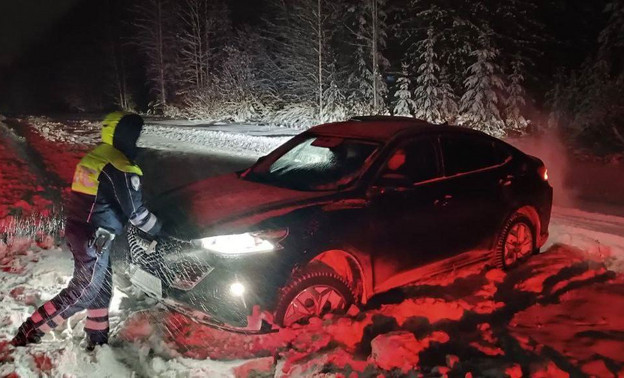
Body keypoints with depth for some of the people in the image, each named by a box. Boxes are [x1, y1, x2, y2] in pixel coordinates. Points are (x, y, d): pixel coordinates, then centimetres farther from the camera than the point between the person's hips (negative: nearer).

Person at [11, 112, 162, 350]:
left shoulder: (93, 157, 11)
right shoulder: (121, 169, -18)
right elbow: (136, 212, -15)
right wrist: (159, 230, -1)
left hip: (76, 229, 10)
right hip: (95, 238, -10)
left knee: (102, 289, 18)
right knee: (83, 293, 0)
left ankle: (98, 341, 27)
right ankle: (28, 334, 4)